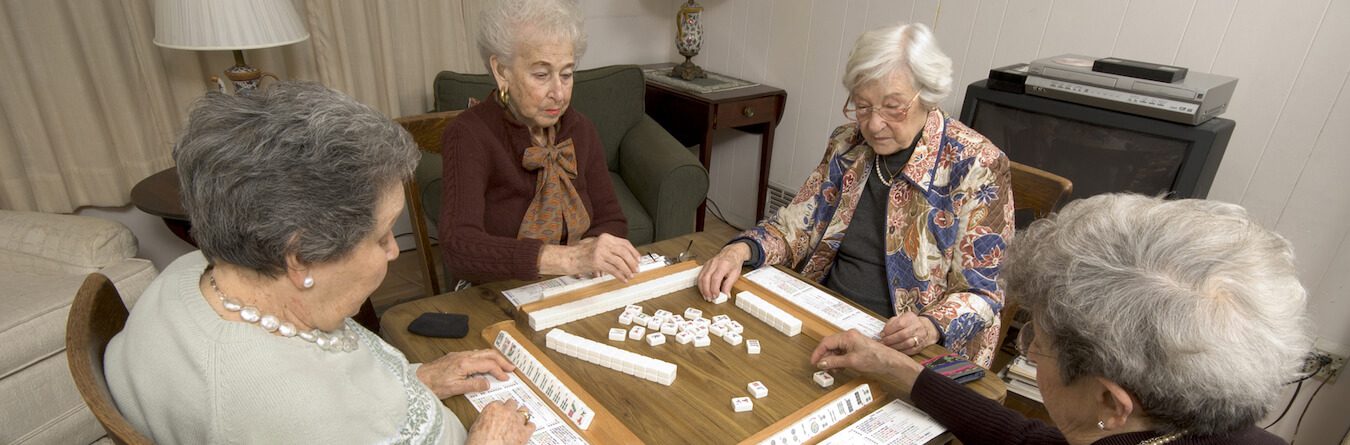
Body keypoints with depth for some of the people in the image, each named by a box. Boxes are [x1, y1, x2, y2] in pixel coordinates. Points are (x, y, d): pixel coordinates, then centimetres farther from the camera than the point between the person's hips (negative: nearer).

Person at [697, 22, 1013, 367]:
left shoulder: (976, 165, -12)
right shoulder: (847, 144, 3)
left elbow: (981, 293, -9)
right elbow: (797, 226, 6)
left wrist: (930, 326, -30)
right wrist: (741, 250, -14)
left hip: (903, 350, -5)